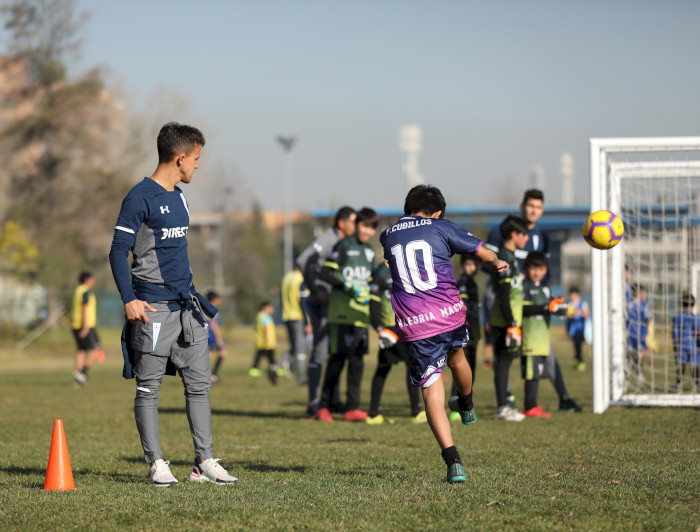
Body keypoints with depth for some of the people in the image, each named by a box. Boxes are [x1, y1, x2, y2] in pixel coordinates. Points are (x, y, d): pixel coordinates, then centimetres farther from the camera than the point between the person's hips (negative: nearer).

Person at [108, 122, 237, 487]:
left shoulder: (178, 197, 16)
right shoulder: (141, 198, -10)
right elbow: (118, 251, -12)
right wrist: (129, 300, -20)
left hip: (186, 306, 8)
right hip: (153, 309, -8)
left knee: (199, 383, 6)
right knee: (148, 388, 0)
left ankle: (204, 462, 9)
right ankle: (156, 463, 4)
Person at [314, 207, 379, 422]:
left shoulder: (370, 252, 18)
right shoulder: (344, 245, -3)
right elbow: (325, 273, -8)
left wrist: (368, 293, 6)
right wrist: (347, 285, -17)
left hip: (361, 312, 7)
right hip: (341, 311, -7)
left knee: (358, 358, 4)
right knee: (338, 357, -10)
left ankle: (352, 408, 8)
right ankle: (323, 407, -6)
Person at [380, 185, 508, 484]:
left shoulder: (388, 236, 13)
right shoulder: (442, 228, 4)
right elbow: (485, 253, 7)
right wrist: (497, 264, 29)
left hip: (413, 324, 0)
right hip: (450, 313, 0)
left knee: (431, 390, 0)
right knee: (456, 357, 32)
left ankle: (453, 460, -13)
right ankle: (467, 408, 60)